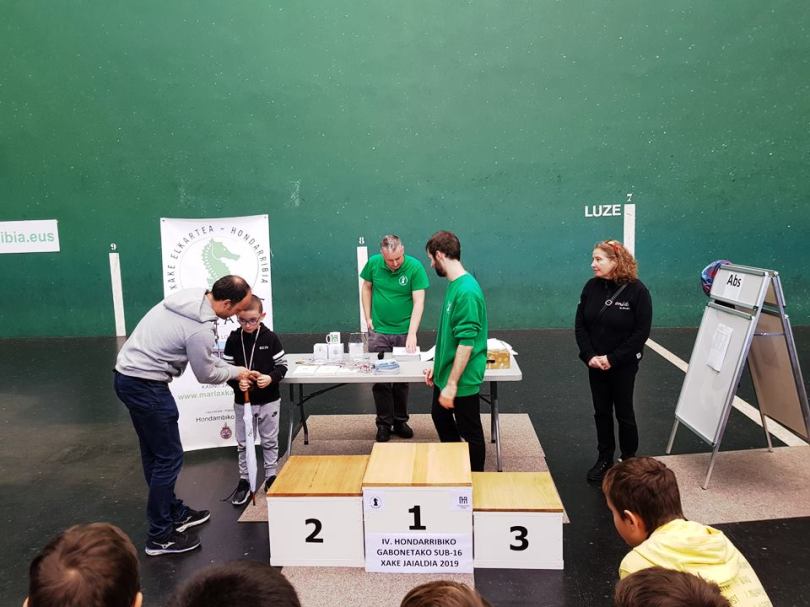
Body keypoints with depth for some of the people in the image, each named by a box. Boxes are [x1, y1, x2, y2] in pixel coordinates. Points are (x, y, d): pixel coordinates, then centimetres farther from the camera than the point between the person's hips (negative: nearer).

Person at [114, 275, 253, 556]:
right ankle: (160, 536, 9)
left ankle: (175, 512, 34)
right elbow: (205, 374, -8)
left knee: (153, 453, 19)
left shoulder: (189, 297, 4)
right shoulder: (201, 329, -23)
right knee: (169, 458, 0)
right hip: (146, 385, -10)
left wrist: (232, 367, 12)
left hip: (127, 375, 10)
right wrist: (236, 372, 9)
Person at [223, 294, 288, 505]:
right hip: (242, 401, 1)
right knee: (243, 444, 10)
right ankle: (244, 481, 23)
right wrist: (237, 383, -21)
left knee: (270, 441, 12)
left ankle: (271, 478, 26)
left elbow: (282, 365, -4)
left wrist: (271, 378, -23)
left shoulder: (270, 338, -9)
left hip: (269, 400, -1)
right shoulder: (233, 340, -6)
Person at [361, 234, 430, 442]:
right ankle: (384, 423, 17)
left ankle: (400, 421, 24)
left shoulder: (414, 267, -14)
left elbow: (419, 302, -16)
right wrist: (367, 318, 5)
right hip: (378, 331, 1)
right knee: (380, 380, 4)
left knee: (402, 379, 9)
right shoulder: (373, 263, -6)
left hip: (404, 332, -1)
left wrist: (412, 333, -24)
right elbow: (367, 287, 10)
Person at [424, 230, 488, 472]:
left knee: (470, 433, 8)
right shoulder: (454, 285, 5)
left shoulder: (466, 291, -25)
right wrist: (437, 366, 17)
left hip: (462, 380, -10)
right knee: (440, 416, 26)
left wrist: (452, 384, -24)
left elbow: (466, 343, -26)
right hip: (446, 372, 10)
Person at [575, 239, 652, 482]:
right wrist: (590, 356, -13)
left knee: (624, 413, 9)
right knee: (601, 412, 13)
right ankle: (604, 458, 28)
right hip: (595, 363, 4)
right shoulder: (592, 286, -3)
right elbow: (580, 325, -1)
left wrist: (612, 359, -18)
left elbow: (641, 332, -15)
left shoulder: (637, 290, -14)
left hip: (624, 365, -4)